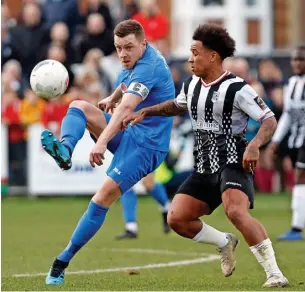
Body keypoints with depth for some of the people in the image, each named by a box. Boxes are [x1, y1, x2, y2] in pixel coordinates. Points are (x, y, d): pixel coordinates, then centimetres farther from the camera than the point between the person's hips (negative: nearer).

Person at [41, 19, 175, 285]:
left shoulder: (149, 67, -25)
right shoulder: (136, 61, 5)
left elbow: (127, 107, -40)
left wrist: (102, 141, -50)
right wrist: (113, 97, 40)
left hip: (146, 143, -10)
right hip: (127, 132, 10)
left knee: (104, 196, -20)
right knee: (79, 107, -9)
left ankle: (64, 261, -16)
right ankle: (65, 149, -38)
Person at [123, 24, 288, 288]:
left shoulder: (236, 88, -12)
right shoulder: (192, 85, 11)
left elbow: (269, 120, -13)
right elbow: (177, 105, 34)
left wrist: (255, 144, -31)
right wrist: (144, 112, 24)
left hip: (232, 163, -8)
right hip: (204, 167, 8)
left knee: (236, 211, -33)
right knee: (176, 218, -3)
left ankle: (274, 274, -28)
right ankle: (225, 243, 21)